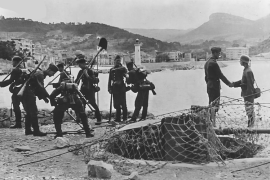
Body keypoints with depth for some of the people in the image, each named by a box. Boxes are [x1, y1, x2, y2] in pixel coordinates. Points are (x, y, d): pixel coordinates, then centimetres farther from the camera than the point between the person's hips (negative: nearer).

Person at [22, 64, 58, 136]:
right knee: (33, 112, -9)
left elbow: (38, 88, 20)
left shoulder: (41, 74, 17)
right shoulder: (40, 74, -13)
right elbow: (41, 87, -22)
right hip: (29, 94, -10)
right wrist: (50, 97, -22)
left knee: (29, 112, 15)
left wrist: (44, 97, 10)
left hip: (25, 94, 10)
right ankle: (36, 131, -8)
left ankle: (28, 130, 20)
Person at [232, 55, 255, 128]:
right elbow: (243, 81, 17)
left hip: (249, 95, -10)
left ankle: (250, 125, 6)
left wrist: (248, 94, -22)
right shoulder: (246, 70, 10)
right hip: (247, 94, 10)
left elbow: (250, 84, -22)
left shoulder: (248, 71, -21)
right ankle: (251, 125, 27)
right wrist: (234, 84, 10)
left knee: (249, 110, -2)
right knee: (250, 110, 17)